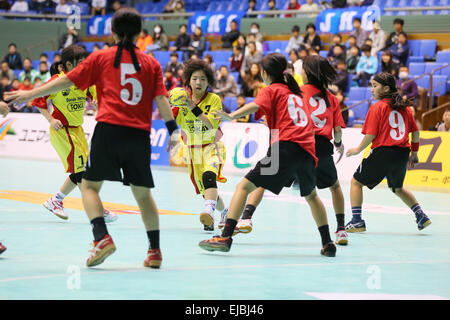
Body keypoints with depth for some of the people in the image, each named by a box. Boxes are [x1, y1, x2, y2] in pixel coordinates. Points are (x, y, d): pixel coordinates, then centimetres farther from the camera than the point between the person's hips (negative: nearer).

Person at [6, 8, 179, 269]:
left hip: (109, 128, -2)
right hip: (140, 134, 3)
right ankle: (155, 250, 14)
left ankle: (102, 238, -15)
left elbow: (67, 81, 8)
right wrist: (172, 130, 8)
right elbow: (161, 100, 3)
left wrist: (31, 94, 16)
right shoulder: (151, 63, 13)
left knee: (90, 185, 6)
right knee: (143, 193, 15)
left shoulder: (101, 58, 8)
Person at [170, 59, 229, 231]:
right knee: (205, 191, 6)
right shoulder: (183, 99, 0)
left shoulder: (213, 99, -9)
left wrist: (194, 108, -29)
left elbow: (212, 125, -22)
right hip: (193, 150, 4)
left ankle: (209, 212, -51)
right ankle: (224, 211, 35)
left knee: (209, 176, -32)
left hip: (212, 147, -4)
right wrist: (173, 107, -28)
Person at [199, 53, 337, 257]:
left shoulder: (271, 90, 11)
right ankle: (327, 243, 24)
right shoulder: (296, 93, 29)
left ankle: (225, 237, -17)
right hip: (308, 150, 6)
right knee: (311, 195, 29)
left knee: (244, 186, -3)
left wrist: (232, 116, -19)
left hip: (286, 146, -6)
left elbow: (255, 106, -9)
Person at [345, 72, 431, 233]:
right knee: (397, 188, 29)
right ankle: (421, 216, 21)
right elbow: (416, 131, 13)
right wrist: (414, 153, 24)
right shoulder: (404, 107, 10)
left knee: (356, 182, 9)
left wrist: (358, 150, 5)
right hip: (403, 153, 6)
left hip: (383, 152, -6)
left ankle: (357, 221, 0)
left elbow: (370, 135, -11)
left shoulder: (377, 107, -6)